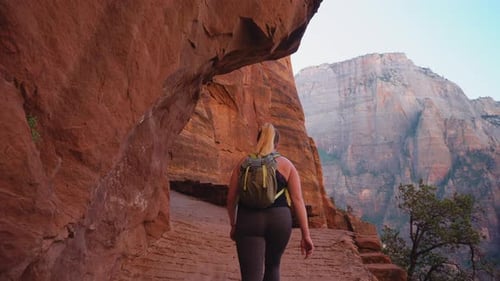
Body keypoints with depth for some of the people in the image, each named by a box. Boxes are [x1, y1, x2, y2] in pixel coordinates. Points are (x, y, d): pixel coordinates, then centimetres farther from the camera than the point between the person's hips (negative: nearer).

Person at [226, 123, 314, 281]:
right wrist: (306, 235, -2)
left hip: (248, 221, -1)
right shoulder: (286, 165, 3)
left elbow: (231, 198, 7)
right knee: (272, 266, 26)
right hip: (279, 221, 1)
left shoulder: (243, 164, 6)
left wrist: (233, 225, 21)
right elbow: (298, 200, -4)